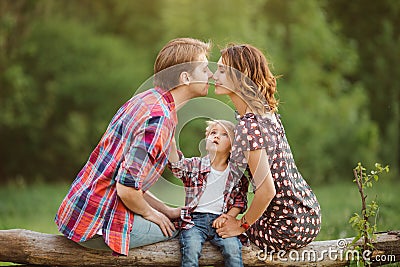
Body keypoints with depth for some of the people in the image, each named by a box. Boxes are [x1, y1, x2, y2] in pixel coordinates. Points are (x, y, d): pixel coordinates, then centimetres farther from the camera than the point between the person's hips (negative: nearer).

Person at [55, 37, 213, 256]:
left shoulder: (145, 99, 10)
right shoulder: (159, 119, -20)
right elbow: (127, 187, -25)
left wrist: (165, 210, 12)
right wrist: (150, 213, -5)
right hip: (96, 225, -9)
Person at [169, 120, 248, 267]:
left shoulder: (237, 174, 10)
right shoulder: (194, 165, 5)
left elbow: (240, 202, 13)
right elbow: (176, 163, -15)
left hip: (220, 220, 1)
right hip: (194, 219, -1)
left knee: (233, 247, -26)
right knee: (191, 248, -28)